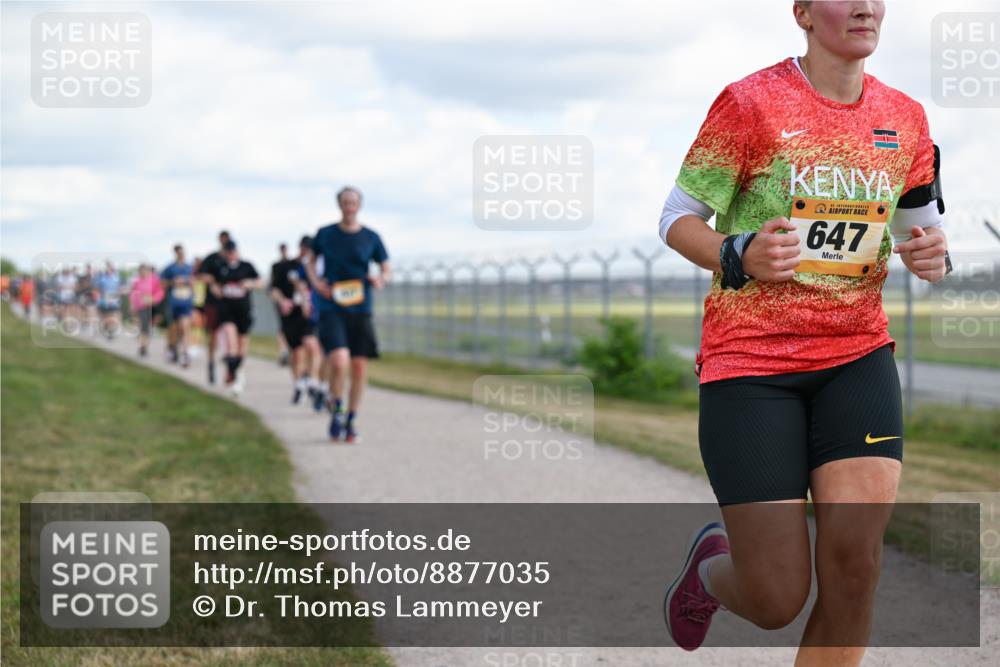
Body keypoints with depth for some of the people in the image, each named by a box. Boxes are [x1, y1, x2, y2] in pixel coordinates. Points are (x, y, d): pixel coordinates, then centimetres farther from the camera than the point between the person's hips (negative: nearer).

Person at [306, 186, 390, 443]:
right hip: (331, 309, -2)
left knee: (359, 368, 2)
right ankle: (336, 410, 4)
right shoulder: (325, 234, 3)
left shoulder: (371, 238, 4)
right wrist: (316, 282, -2)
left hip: (360, 310, 2)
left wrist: (380, 279, -13)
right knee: (339, 361, -20)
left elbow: (385, 269, 11)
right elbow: (311, 261, 17)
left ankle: (351, 421, 18)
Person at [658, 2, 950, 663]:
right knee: (777, 601, -5)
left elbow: (922, 227, 18)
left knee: (854, 559, -17)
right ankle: (711, 566, 33)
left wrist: (932, 255, -7)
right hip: (749, 360, -4)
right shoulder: (751, 102, -7)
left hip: (857, 357, 4)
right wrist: (739, 258, -24)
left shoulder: (905, 118, 6)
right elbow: (677, 220, -3)